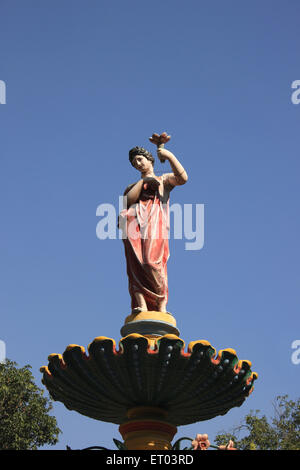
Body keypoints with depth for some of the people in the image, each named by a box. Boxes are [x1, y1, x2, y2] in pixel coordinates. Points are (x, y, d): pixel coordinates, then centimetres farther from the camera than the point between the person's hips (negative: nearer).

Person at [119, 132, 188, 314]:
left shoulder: (164, 180, 30)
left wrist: (169, 155, 4)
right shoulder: (132, 186, 36)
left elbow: (182, 178, 6)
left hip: (156, 222, -2)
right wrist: (143, 180, 11)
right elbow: (128, 201, 12)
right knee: (136, 264, -23)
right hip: (135, 221, 2)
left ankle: (161, 305, -30)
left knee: (152, 261, -28)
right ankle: (141, 306, -37)